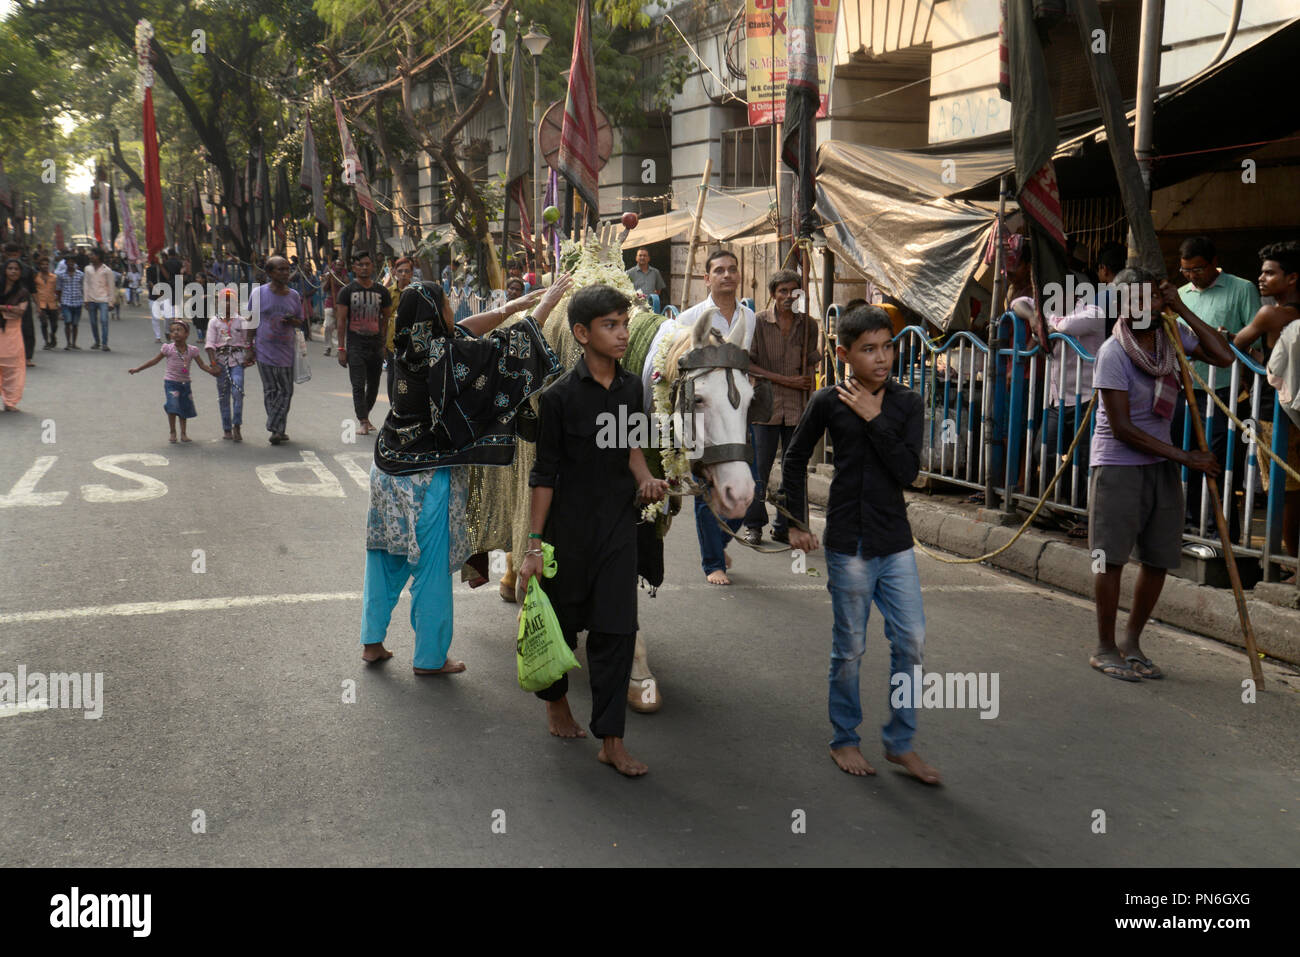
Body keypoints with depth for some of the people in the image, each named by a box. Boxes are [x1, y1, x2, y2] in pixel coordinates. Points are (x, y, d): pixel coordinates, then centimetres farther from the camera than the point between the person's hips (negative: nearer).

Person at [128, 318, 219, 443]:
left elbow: (202, 365, 3)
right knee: (173, 406, -14)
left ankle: (183, 434, 22)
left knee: (185, 408, 9)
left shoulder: (192, 350, -2)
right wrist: (138, 369, 5)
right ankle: (172, 433, -1)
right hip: (171, 382, -3)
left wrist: (211, 370, -14)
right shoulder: (168, 348, -7)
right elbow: (155, 361, 3)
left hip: (185, 383, 3)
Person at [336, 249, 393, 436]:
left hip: (376, 346, 3)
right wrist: (341, 348, -8)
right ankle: (362, 421, -9)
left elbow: (387, 319, 13)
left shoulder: (382, 292, 8)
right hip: (355, 345, -3)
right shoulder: (347, 291, -1)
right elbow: (341, 321, -2)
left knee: (373, 386, 11)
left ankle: (365, 416, 28)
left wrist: (385, 344, 6)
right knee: (358, 386, -9)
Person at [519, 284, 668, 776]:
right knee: (562, 620, 12)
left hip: (619, 524, 4)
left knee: (616, 630, 0)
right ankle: (555, 699, 41)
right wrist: (535, 544, -11)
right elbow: (545, 475, -10)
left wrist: (644, 478, -1)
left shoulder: (631, 388, 3)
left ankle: (610, 739, 7)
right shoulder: (561, 396, -13)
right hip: (569, 528, -4)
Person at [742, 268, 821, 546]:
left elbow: (811, 365, 13)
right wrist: (787, 380, -9)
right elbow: (748, 364, -2)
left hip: (797, 408, 2)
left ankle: (784, 527, 14)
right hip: (766, 406, -2)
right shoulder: (758, 322, 1)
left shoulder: (808, 324, 9)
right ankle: (753, 525, 13)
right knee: (759, 469, -1)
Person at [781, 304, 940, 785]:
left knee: (912, 642, 2)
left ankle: (900, 742, 18)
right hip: (848, 543, -2)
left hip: (895, 541, 3)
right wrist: (797, 522, 7)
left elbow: (907, 470, -10)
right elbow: (795, 461, 9)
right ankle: (844, 740, 23)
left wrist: (875, 419, -14)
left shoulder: (907, 403, 1)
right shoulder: (828, 402, -3)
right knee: (850, 647, 5)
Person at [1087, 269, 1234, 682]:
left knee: (1159, 559, 7)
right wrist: (1185, 457, -17)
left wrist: (1182, 309, -13)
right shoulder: (1113, 352, -16)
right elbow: (1122, 428, -18)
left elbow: (1224, 356, -11)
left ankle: (1132, 644, 21)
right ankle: (1104, 649, 7)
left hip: (1161, 463, 6)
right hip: (1118, 463, -6)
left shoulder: (1172, 335, 1)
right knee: (1112, 557, -6)